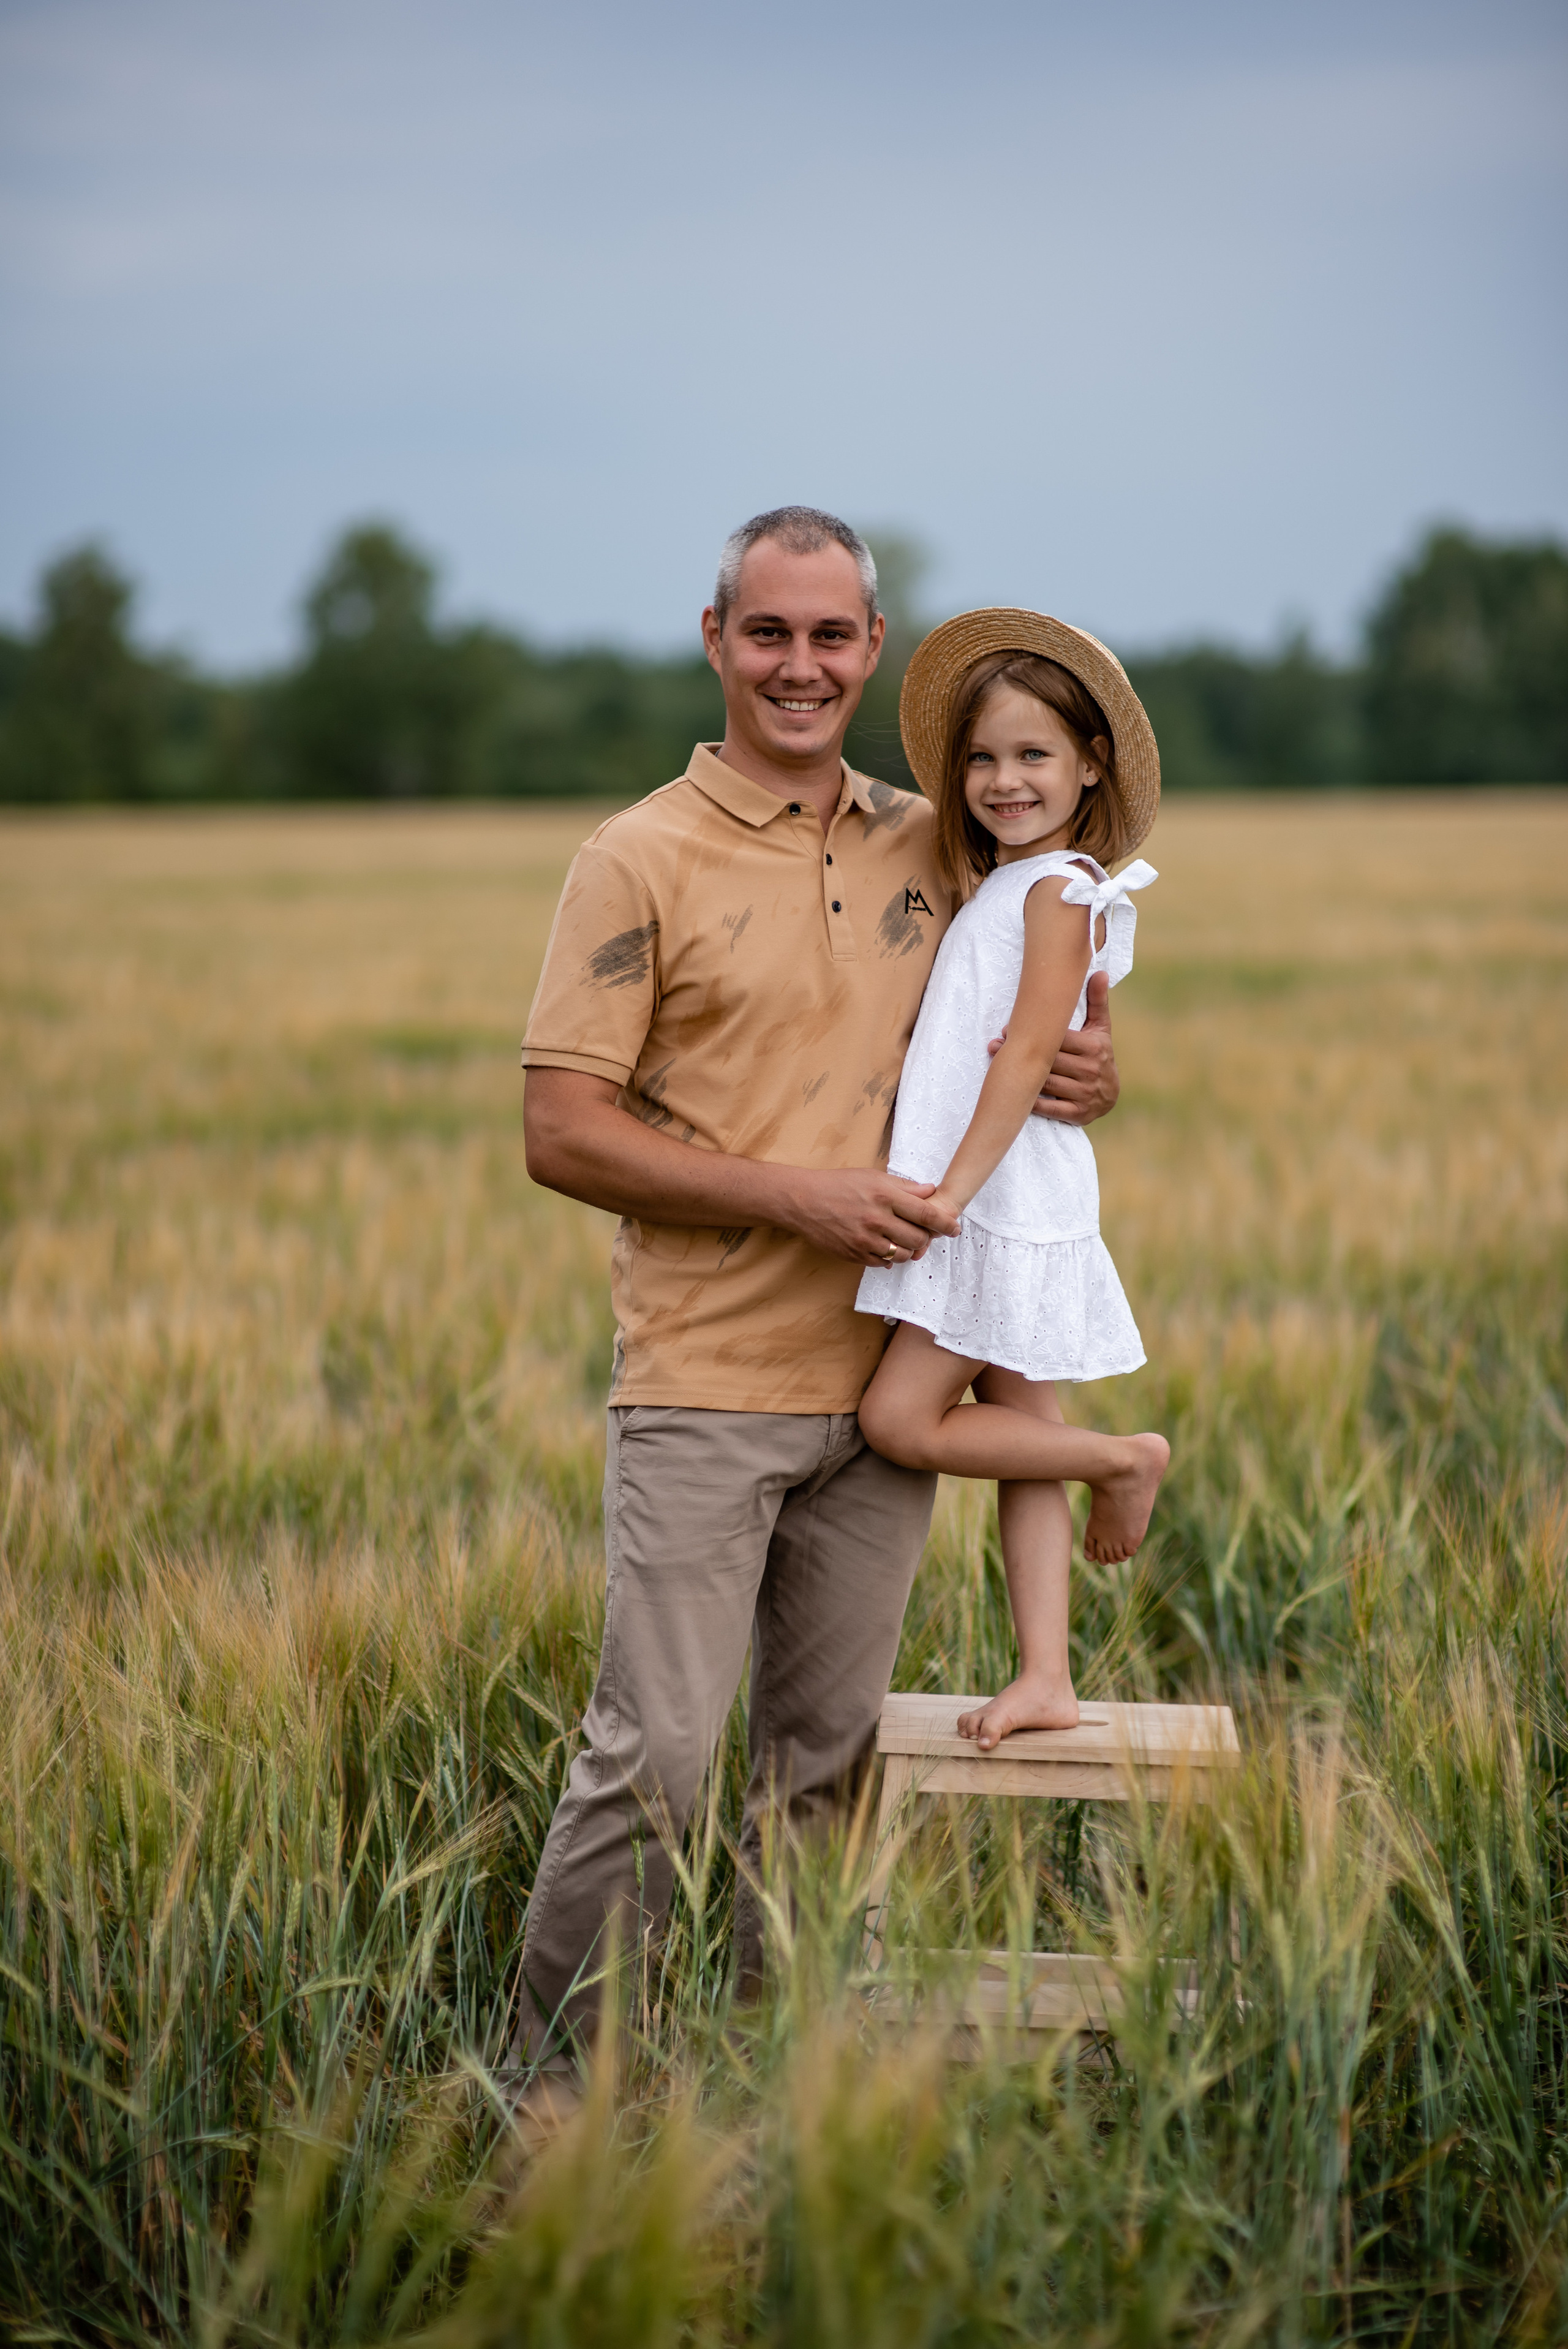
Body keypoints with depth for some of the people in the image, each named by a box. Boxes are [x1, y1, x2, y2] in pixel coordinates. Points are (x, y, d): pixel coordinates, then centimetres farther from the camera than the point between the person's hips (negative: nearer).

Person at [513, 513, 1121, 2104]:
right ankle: (554, 2082, 6)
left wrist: (1087, 1076, -1)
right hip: (705, 1387, -5)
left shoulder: (929, 850, 11)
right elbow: (560, 1134, -9)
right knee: (654, 1754, -8)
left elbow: (1022, 1029, 24)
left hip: (882, 1374, 5)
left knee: (829, 1760, 11)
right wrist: (795, 1196, -17)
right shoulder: (641, 864, -5)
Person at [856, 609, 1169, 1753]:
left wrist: (955, 1188, -22)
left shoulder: (1060, 886, -11)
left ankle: (1124, 1459, 3)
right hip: (981, 1206, 9)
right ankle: (1047, 1678, 10)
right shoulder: (998, 887, 17)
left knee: (901, 1420, -11)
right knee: (1017, 1431, 8)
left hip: (1011, 1198, -9)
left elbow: (1030, 1051, -18)